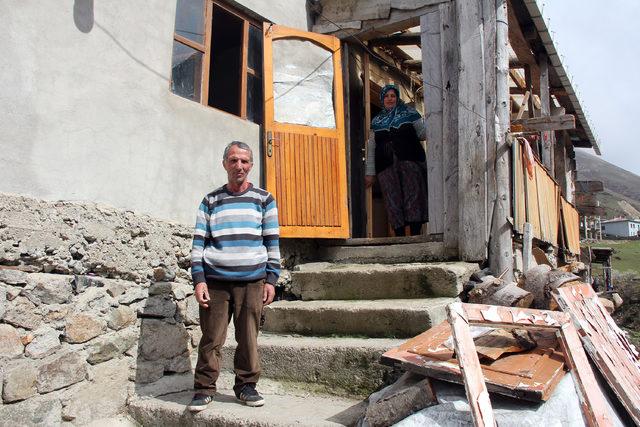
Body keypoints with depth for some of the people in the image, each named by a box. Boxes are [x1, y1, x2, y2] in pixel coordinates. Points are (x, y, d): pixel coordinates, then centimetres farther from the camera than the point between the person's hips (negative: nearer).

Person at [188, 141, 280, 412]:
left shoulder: (263, 199, 8)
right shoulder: (210, 201, 9)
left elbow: (272, 243, 8)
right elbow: (199, 243, 6)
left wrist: (271, 279, 2)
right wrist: (199, 280, -2)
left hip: (251, 281, 0)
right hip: (215, 281, 0)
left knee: (248, 338, 3)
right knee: (211, 339, 2)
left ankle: (246, 386, 20)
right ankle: (204, 389, 16)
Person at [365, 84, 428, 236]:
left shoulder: (409, 113, 15)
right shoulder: (376, 121, 19)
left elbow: (423, 133, 10)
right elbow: (371, 147, 16)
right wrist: (370, 172, 11)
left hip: (410, 161, -2)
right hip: (386, 166, 2)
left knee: (413, 196, -10)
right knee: (393, 201, -4)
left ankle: (415, 234, -8)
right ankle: (400, 238, -2)